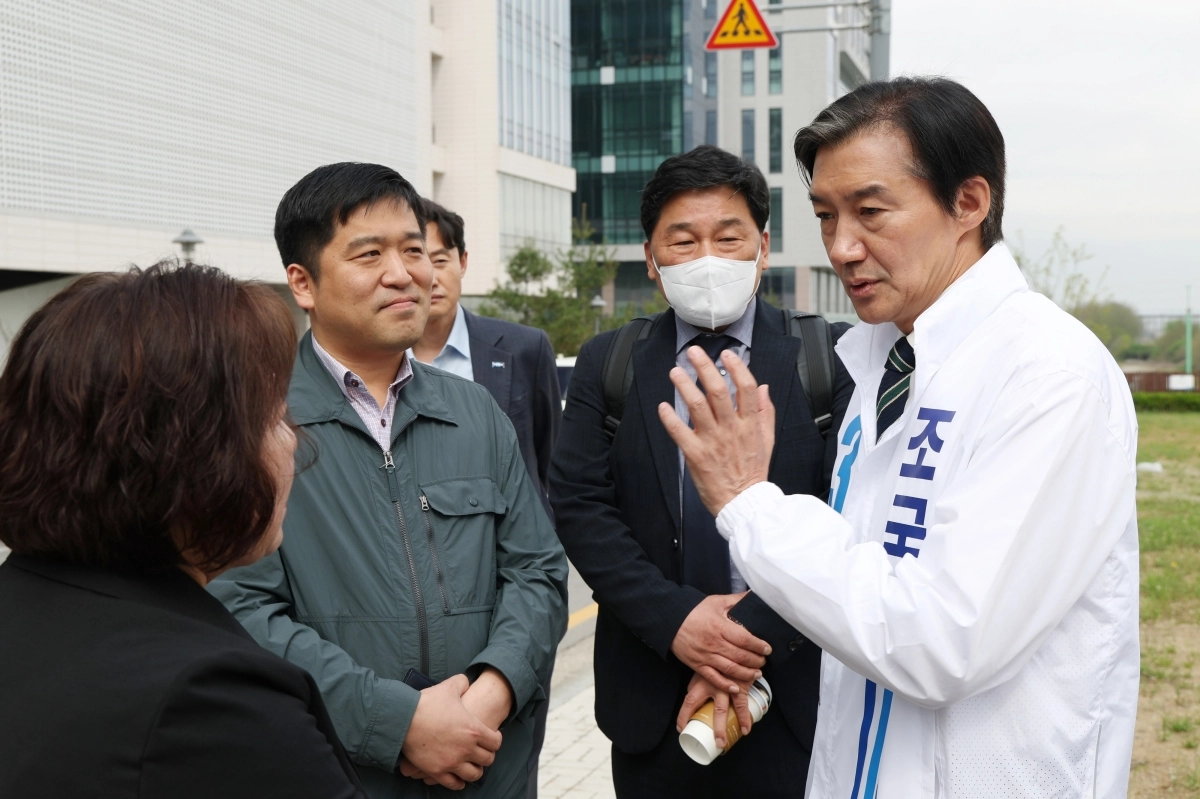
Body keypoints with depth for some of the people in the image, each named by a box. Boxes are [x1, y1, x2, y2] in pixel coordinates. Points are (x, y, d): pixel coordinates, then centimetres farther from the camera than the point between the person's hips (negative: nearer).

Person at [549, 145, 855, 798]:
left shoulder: (827, 361, -2)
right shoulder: (605, 367, 4)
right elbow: (580, 507, -3)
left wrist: (754, 635, -17)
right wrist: (676, 621, -15)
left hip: (795, 692, -1)